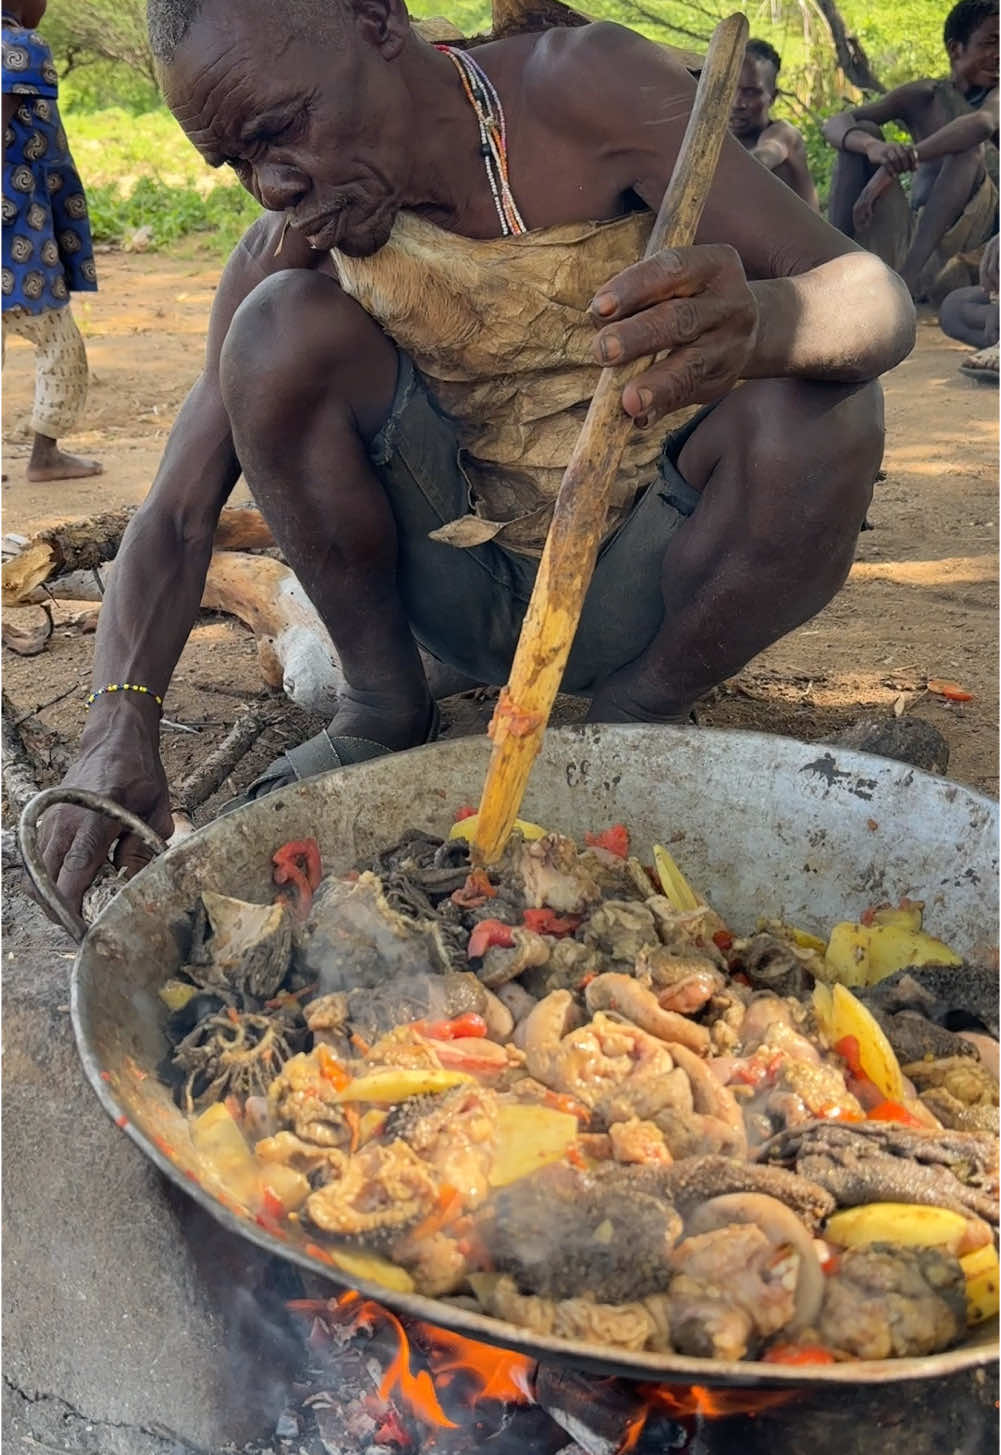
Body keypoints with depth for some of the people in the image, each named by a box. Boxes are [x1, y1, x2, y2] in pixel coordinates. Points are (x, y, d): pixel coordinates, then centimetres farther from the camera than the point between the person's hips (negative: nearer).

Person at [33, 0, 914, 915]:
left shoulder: (584, 88, -15)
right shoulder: (282, 258, -7)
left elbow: (877, 298, -22)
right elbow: (176, 516, -10)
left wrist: (758, 322, -46)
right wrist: (119, 728, -27)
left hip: (641, 595, -1)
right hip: (465, 593, 2)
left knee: (822, 407, -30)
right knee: (279, 326, -19)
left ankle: (642, 719, -4)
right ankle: (384, 708, -1)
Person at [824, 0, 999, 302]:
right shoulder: (921, 98, 7)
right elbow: (835, 124, -7)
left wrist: (892, 169, -36)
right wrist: (872, 146, -31)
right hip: (910, 237, 3)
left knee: (971, 147, -26)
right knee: (862, 133, -7)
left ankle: (905, 278, -36)